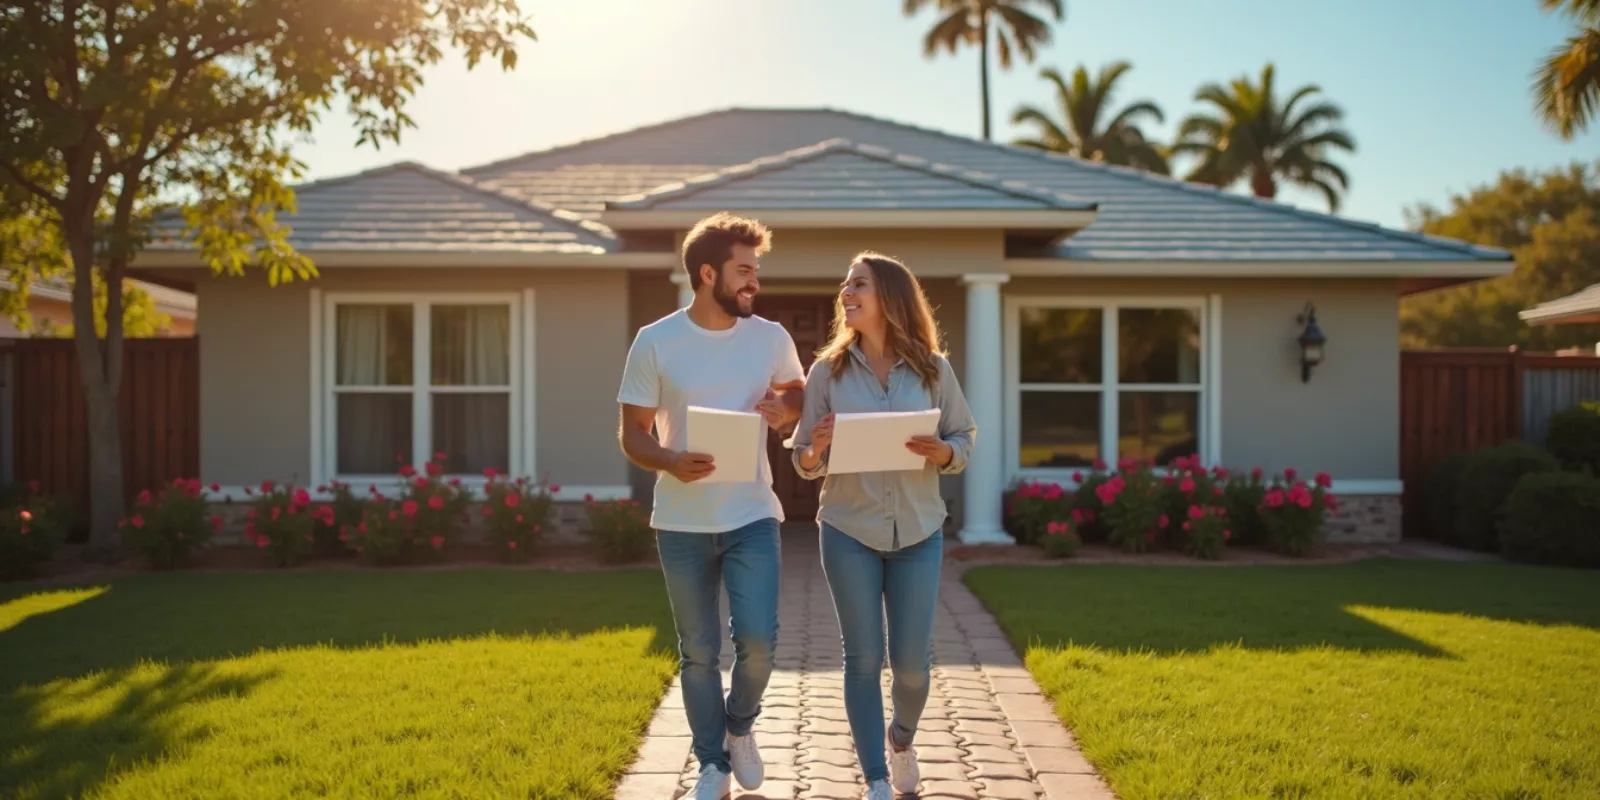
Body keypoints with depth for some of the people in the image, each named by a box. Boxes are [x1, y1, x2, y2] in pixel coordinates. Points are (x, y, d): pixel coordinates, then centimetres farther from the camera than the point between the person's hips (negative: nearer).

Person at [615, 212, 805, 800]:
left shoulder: (771, 338, 1)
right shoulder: (655, 342, -6)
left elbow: (803, 400, 16)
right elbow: (631, 433, -3)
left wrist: (790, 414, -9)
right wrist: (670, 461, -24)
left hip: (752, 517, 1)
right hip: (682, 523, -1)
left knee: (758, 640, -9)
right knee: (698, 653, 8)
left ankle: (740, 727, 22)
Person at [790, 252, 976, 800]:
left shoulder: (933, 368, 0)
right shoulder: (828, 370, -1)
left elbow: (965, 438, 6)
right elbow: (804, 461, 3)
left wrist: (941, 453, -15)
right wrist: (816, 451, -20)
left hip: (919, 532, 1)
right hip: (849, 532, 0)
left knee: (912, 661, 5)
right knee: (863, 659, 3)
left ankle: (901, 740, 38)